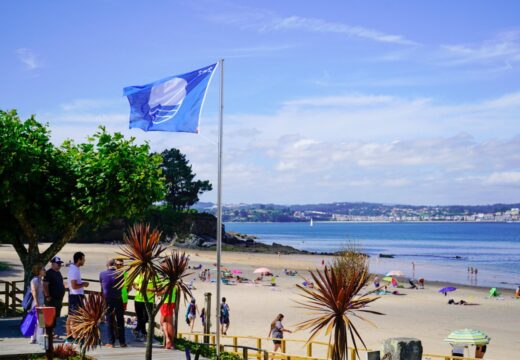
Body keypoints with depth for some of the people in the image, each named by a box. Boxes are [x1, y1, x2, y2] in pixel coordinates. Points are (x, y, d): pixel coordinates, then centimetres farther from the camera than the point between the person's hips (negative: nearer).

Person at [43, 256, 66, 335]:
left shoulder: (58, 273, 18)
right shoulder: (49, 273, -12)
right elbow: (45, 285, -20)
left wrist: (61, 298, 23)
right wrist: (47, 296, -21)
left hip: (58, 299, 9)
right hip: (52, 299, -9)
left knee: (56, 317, 12)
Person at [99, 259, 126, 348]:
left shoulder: (102, 274, -3)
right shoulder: (119, 274, -4)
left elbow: (101, 286, 10)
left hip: (107, 299, 0)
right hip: (118, 299, 0)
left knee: (110, 321, 6)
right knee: (120, 321, 7)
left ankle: (111, 342, 4)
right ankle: (122, 342, 8)